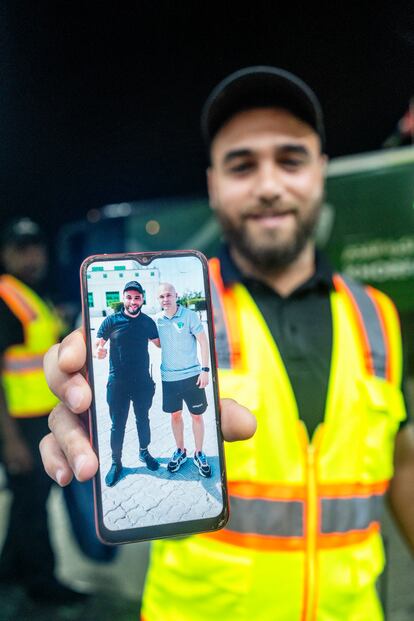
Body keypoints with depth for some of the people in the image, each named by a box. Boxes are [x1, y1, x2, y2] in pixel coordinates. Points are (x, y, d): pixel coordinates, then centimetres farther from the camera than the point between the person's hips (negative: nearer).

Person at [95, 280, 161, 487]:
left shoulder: (148, 322, 0)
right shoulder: (111, 320, -8)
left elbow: (159, 343, 14)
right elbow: (97, 345, -7)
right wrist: (99, 352, -29)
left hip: (143, 382, 2)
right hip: (117, 383, -2)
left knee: (143, 420, 18)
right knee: (117, 425, 7)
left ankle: (144, 452, 40)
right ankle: (116, 462, 25)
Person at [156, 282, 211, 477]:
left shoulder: (190, 315, -10)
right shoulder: (158, 320, 0)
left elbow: (203, 342, -9)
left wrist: (205, 370, -14)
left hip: (192, 375, -3)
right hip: (169, 377, 3)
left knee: (197, 415, 7)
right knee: (175, 414, 15)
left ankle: (199, 454, 23)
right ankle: (180, 451, 32)